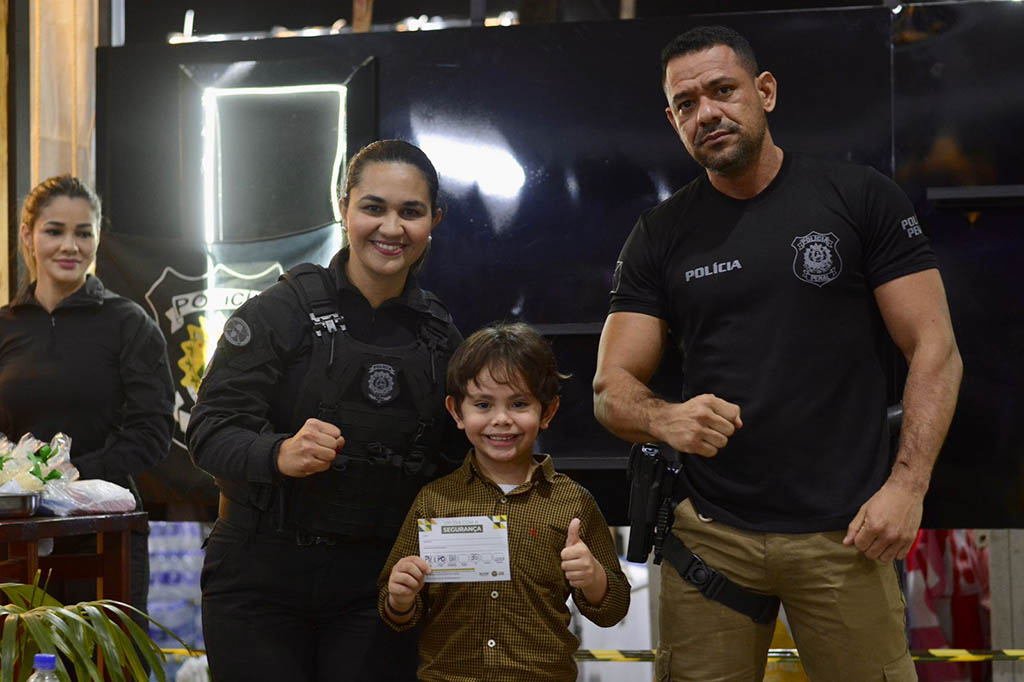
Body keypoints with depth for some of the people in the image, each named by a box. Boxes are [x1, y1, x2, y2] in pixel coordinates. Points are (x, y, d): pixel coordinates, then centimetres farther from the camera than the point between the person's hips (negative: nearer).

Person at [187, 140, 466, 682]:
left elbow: (448, 459, 18)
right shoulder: (281, 312, -6)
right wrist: (279, 455, -29)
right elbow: (208, 433, -9)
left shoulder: (440, 336, 7)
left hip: (375, 591, 3)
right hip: (262, 583, -3)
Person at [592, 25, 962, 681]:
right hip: (710, 531, 2)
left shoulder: (864, 200, 0)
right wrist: (665, 419, -18)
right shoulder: (661, 235, 7)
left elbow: (934, 350, -3)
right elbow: (613, 387, 5)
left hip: (844, 530, -2)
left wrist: (908, 484, -15)